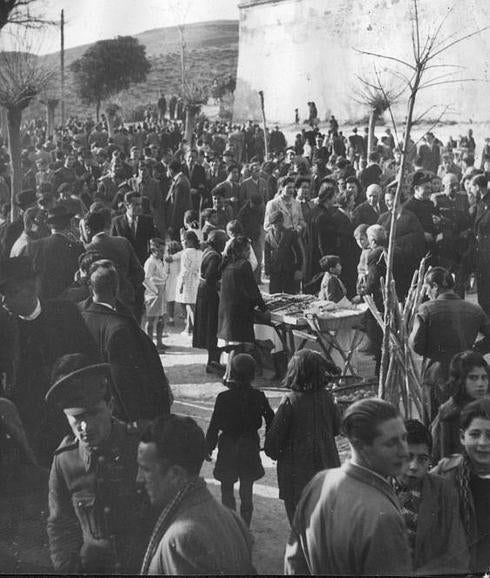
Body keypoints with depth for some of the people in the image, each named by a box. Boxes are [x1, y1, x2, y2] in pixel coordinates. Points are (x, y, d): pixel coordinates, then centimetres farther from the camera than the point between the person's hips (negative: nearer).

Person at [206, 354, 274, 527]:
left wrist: (208, 447, 3)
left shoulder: (223, 398, -15)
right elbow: (270, 421, 1)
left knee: (227, 491, 11)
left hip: (228, 449, -2)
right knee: (247, 493, 13)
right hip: (250, 449, 3)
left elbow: (214, 426, -10)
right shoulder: (259, 397, -8)